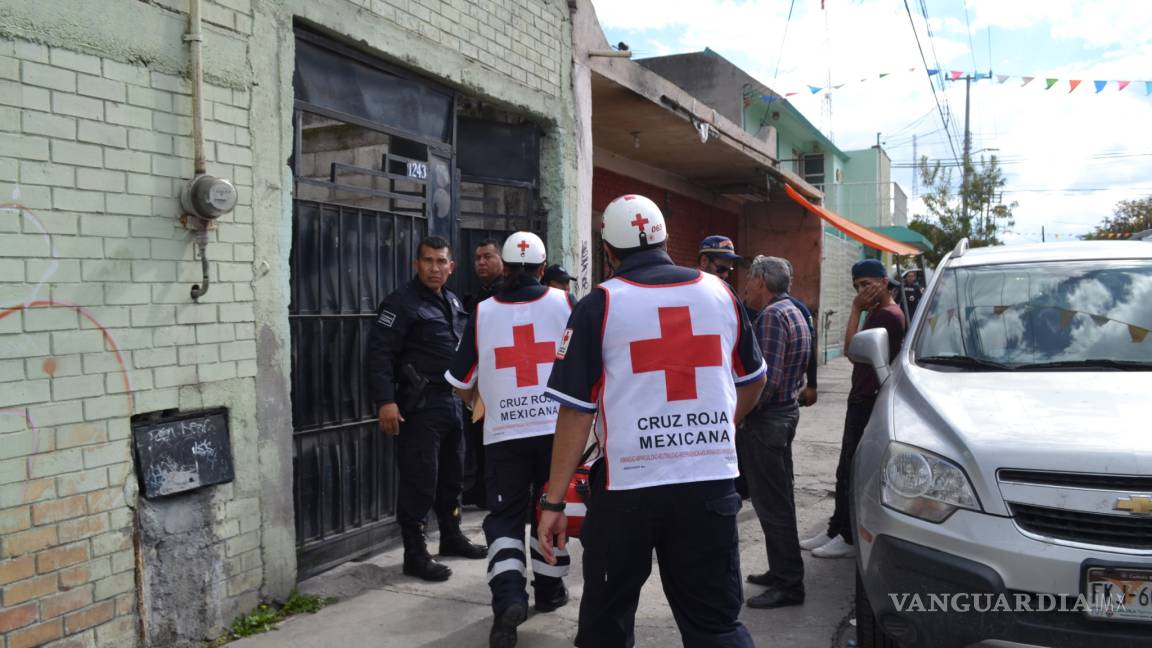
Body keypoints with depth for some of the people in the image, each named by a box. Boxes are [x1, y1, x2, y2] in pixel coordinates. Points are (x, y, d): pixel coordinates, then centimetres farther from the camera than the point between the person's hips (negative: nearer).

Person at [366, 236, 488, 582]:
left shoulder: (453, 302, 15)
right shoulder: (402, 303, -10)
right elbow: (380, 353, -17)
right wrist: (385, 401, -25)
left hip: (452, 400, 8)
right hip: (419, 405, -8)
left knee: (452, 474, 18)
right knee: (420, 479, -5)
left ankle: (451, 536, 34)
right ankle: (415, 553, 5)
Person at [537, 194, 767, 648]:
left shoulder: (599, 305, -6)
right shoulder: (720, 293, 7)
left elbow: (576, 410, -8)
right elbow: (752, 381, 19)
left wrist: (554, 501, -3)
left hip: (627, 485, -3)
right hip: (712, 482, 3)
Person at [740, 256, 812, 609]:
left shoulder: (772, 316, -17)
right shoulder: (793, 312, 16)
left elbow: (767, 378, -25)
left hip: (766, 420, -11)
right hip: (786, 411, 11)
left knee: (772, 504, -3)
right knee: (778, 499, 18)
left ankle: (788, 584, 5)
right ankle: (783, 571, 30)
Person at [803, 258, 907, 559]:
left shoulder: (888, 315, -17)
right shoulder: (879, 312, 15)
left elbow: (852, 347, -18)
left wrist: (857, 309, -14)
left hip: (870, 402, -11)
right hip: (861, 400, 11)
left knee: (856, 474, -2)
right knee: (846, 471, 16)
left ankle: (852, 539, 8)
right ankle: (837, 530, 25)